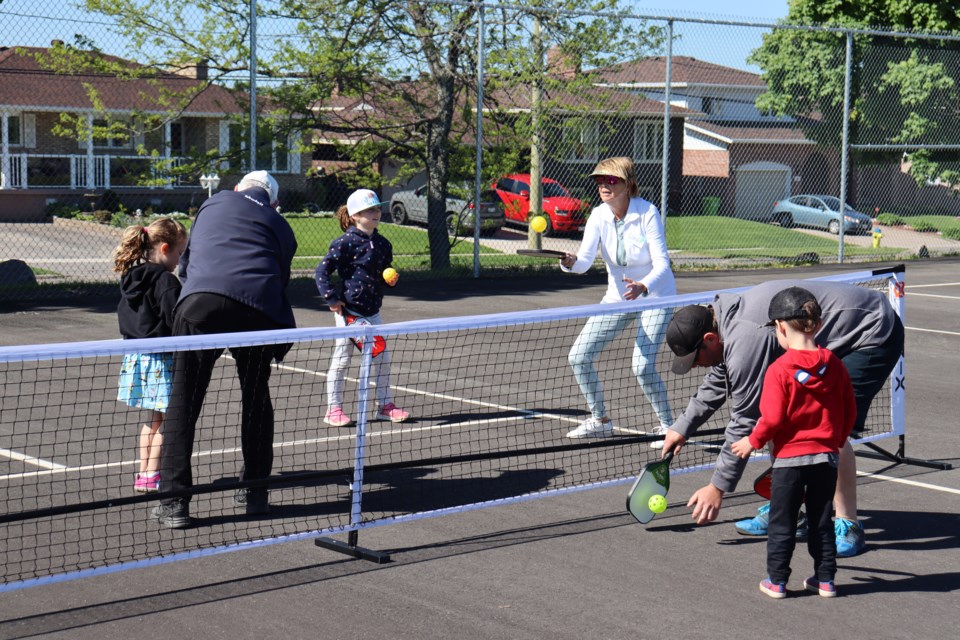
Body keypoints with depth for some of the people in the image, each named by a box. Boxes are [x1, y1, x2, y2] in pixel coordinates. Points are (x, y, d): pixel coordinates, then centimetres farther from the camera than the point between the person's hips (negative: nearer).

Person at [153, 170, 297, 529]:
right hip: (259, 310, 2)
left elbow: (186, 263, 35)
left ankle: (174, 502, -4)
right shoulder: (280, 227, 28)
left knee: (183, 402, 0)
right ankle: (255, 494, 27)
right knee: (256, 402, 18)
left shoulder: (215, 203, 28)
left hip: (201, 299, -2)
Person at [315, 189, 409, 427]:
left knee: (382, 358, 9)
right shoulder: (346, 243, -13)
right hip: (348, 309, -6)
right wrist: (332, 298, -16)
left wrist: (391, 279, 0)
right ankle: (333, 409, 9)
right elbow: (322, 271, -12)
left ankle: (384, 405, 21)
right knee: (341, 359, 0)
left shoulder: (382, 244, 8)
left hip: (371, 310, 7)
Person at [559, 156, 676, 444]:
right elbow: (585, 260, -18)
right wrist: (570, 262, -42)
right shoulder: (598, 216, -9)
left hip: (654, 295, -5)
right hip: (617, 297, 6)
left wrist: (642, 287, -43)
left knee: (642, 366, -21)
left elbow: (662, 263, -24)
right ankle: (599, 421, 19)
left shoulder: (648, 213, -21)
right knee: (579, 357, 0)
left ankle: (667, 425, 1)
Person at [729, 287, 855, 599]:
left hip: (790, 457, -4)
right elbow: (850, 412, 6)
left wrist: (753, 441, 0)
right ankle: (825, 579, 20)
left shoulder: (779, 370, -16)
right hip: (827, 455, 4)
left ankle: (777, 580, 13)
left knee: (782, 521, 8)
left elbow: (772, 418, -17)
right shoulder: (835, 365, 0)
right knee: (821, 520, 15)